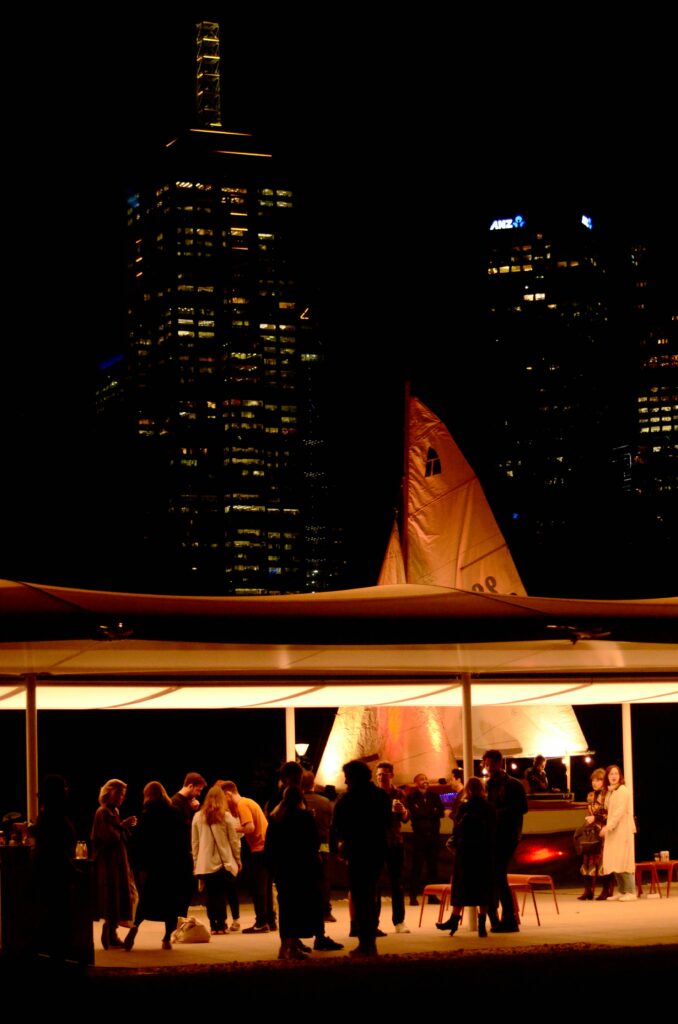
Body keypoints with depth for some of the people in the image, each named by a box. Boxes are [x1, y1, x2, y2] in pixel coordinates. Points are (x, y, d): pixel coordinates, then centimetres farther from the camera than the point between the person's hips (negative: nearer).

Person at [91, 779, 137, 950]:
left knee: (116, 899, 10)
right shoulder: (103, 813, -14)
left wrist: (126, 827, 5)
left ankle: (111, 936, 16)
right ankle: (110, 937, -4)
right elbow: (110, 837, -21)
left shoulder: (113, 812, 15)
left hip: (116, 862, 10)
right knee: (113, 898, -8)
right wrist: (123, 826, -12)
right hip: (109, 863, -10)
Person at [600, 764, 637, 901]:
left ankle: (631, 892, -10)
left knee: (623, 862, -11)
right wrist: (609, 792, 1)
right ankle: (621, 891, 12)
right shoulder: (611, 792, 18)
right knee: (615, 863, 7)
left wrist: (608, 827, -24)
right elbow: (607, 808, 10)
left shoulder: (622, 791, -10)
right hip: (613, 831, 9)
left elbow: (620, 811, -19)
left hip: (622, 830, -9)